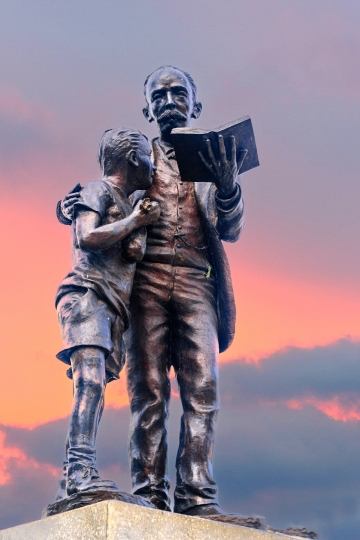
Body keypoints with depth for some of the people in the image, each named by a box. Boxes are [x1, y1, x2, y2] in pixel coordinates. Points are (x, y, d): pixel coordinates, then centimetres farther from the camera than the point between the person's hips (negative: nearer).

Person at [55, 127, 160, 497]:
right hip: (86, 296, -9)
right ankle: (81, 470, -33)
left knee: (93, 388, 1)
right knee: (91, 380, -23)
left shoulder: (127, 205, 28)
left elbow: (133, 253, 19)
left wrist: (141, 229, 5)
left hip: (111, 309, 9)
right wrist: (134, 222, -3)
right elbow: (86, 237, -11)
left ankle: (71, 483, -1)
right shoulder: (98, 190, 5)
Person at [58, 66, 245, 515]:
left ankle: (196, 496, -10)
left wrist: (228, 186, -11)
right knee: (148, 386, -8)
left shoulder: (211, 159, 21)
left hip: (196, 280, 1)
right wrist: (69, 206, -7)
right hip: (147, 279, -1)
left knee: (201, 387, -9)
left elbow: (230, 230, 11)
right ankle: (148, 493, -9)